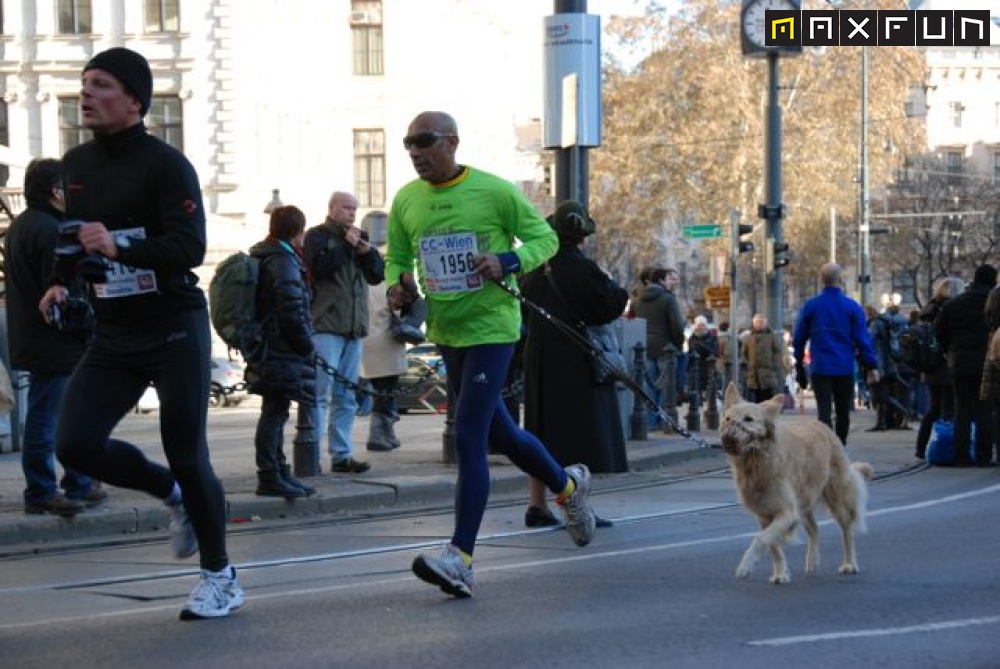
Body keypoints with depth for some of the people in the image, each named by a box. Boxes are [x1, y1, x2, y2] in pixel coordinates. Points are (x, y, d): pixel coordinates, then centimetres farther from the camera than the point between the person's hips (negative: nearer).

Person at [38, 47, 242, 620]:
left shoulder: (165, 164, -13)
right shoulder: (75, 165, 8)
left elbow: (191, 247, -23)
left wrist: (117, 247, -35)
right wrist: (62, 281, 7)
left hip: (174, 328, -6)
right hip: (113, 334, 6)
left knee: (187, 455, -1)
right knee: (76, 444, -9)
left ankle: (221, 578, 19)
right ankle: (173, 494, 19)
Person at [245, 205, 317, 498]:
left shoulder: (263, 257, 17)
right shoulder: (282, 261, -14)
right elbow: (291, 310, -20)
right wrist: (307, 345, -10)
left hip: (269, 351, 10)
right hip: (282, 352, -10)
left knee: (275, 413, 15)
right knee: (274, 412, -8)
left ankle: (279, 472, 23)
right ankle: (270, 477, -7)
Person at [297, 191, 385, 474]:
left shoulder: (358, 237, 20)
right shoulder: (317, 236, 1)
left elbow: (377, 275, 14)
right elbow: (319, 266, -16)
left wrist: (367, 252, -4)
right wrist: (346, 245, -11)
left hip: (353, 328, 7)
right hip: (325, 326, -7)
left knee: (346, 395, 7)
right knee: (319, 392, -12)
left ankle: (341, 455, 10)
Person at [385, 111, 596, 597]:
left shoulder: (495, 191, -10)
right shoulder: (405, 201, 3)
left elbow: (544, 238, -2)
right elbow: (396, 258, 15)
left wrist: (507, 262, -21)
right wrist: (396, 286, -7)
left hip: (491, 326, -6)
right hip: (445, 333, 6)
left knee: (468, 438, -14)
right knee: (498, 432, 18)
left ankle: (460, 558, -14)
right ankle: (568, 485, 44)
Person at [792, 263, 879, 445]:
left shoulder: (810, 306, 2)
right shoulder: (852, 307, -2)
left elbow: (799, 339, 8)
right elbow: (862, 339, -5)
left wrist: (799, 364, 19)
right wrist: (871, 366, -1)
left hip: (819, 368, 0)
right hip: (845, 368, 0)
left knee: (824, 412, -5)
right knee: (843, 412, 14)